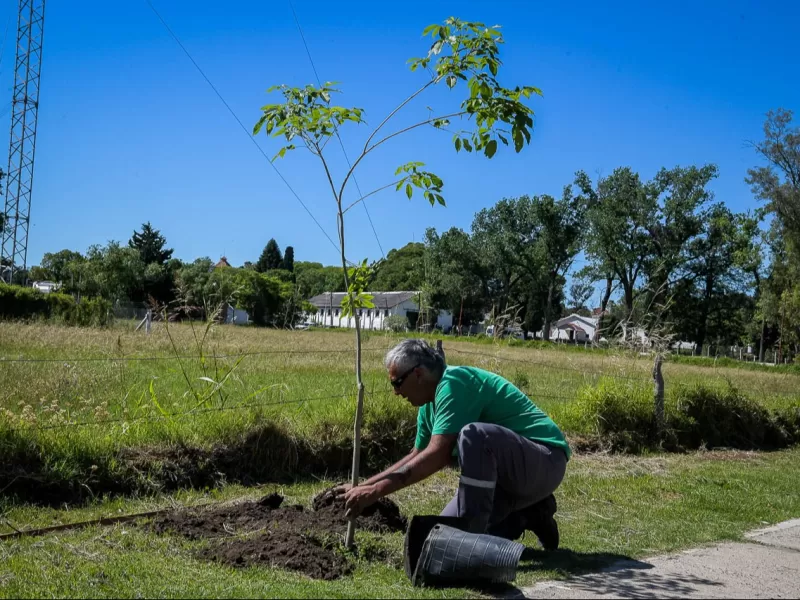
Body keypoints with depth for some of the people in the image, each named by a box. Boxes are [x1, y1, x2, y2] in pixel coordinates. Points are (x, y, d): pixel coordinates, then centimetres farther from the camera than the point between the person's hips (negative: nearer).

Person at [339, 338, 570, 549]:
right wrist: (362, 486, 17)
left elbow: (437, 455, -29)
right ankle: (528, 512, 16)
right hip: (508, 472, 10)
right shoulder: (429, 405, 9)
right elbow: (417, 457, 20)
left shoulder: (453, 382, -20)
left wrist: (376, 490, -25)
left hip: (545, 462, -10)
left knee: (473, 434, -35)